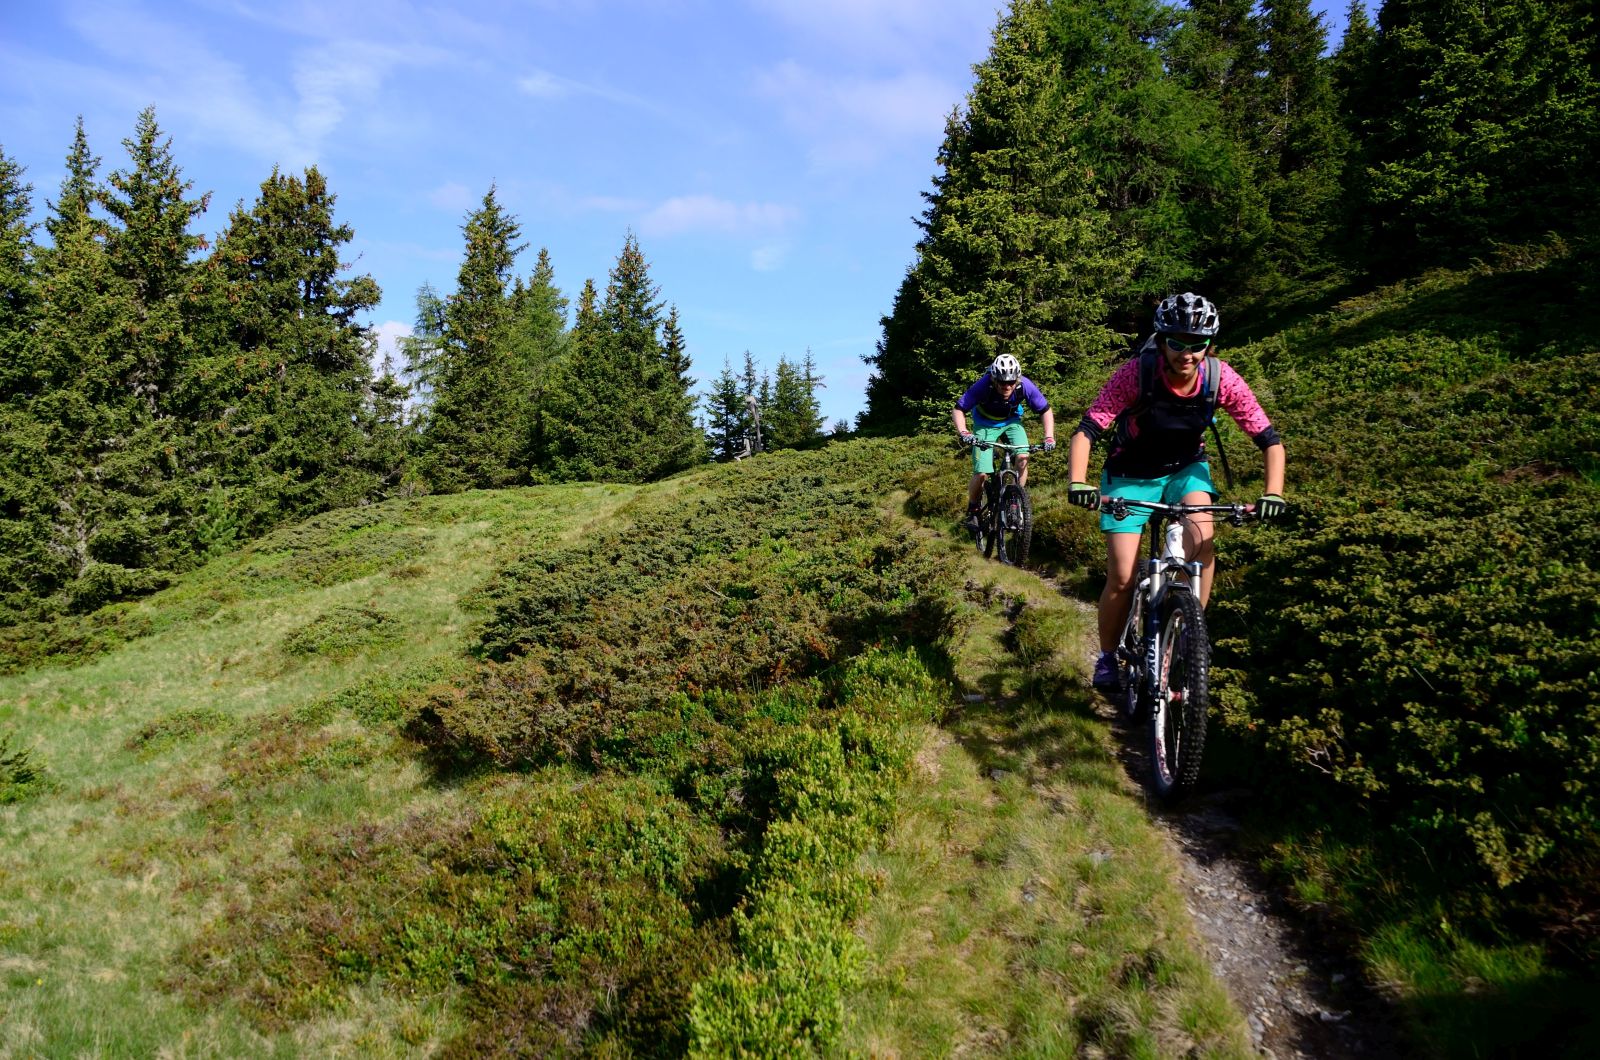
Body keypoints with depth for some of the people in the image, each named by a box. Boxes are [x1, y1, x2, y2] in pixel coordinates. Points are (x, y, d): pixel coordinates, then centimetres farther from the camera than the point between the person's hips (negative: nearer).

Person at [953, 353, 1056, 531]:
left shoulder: (1025, 385, -28)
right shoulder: (983, 385, -34)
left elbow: (1046, 410, -14)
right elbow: (958, 410, -26)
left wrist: (1049, 437, -26)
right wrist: (963, 432, -42)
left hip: (1011, 421, 2)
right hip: (985, 424, -2)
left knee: (1022, 458, -24)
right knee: (982, 474, -14)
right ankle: (972, 511, 12)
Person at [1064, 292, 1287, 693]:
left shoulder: (1221, 378, -21)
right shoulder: (1136, 374, -28)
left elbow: (1269, 440, -16)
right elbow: (1086, 431, -31)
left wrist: (1273, 494, -31)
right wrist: (1077, 484, -46)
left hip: (1186, 468, 2)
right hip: (1131, 475, -2)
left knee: (1201, 536, -29)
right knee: (1122, 578, -9)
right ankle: (1107, 658, 16)